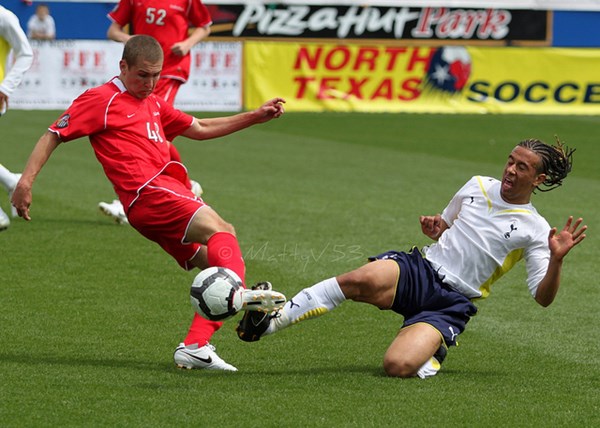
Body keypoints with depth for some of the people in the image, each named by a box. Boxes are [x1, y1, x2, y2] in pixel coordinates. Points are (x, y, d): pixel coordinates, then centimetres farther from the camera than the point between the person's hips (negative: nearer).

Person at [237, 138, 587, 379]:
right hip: (421, 271, 3)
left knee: (399, 366, -29)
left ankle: (433, 350, 7)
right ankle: (272, 319, -32)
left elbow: (543, 297, -4)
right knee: (364, 280, -35)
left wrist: (556, 260, -22)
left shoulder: (534, 230, 0)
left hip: (452, 302, -3)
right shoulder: (477, 185, 12)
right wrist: (435, 228, 5)